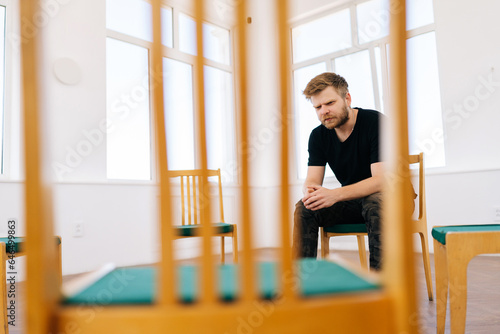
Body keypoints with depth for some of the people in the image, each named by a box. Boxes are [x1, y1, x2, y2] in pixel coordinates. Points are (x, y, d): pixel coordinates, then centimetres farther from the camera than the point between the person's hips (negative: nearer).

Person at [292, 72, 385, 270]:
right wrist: (309, 191, -33)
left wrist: (336, 194, -39)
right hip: (352, 201, 5)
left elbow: (381, 180, -26)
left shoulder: (375, 122, -19)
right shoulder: (318, 136, -1)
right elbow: (312, 180, -6)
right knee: (304, 208, -18)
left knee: (376, 205, -38)